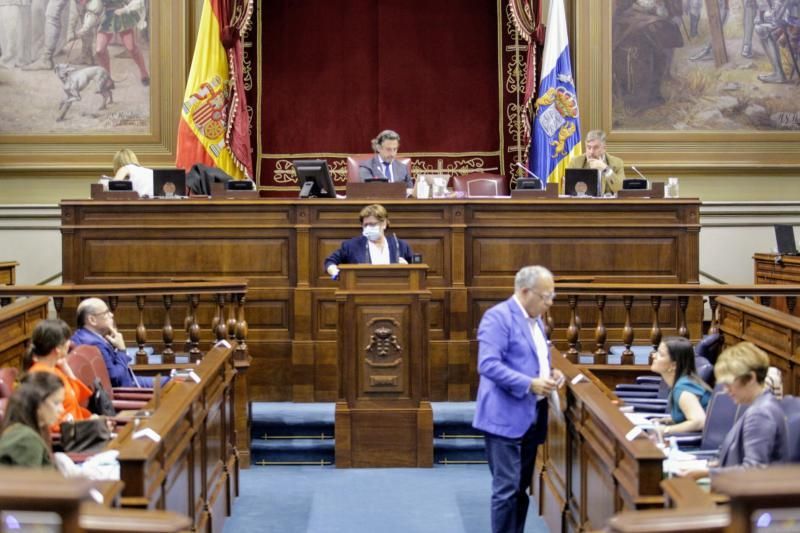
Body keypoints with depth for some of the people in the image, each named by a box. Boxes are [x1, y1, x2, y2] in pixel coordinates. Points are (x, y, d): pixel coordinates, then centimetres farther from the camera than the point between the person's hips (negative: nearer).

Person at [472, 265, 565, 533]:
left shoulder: (536, 320, 16)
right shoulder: (498, 316, -13)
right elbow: (488, 364, -22)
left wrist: (551, 373, 5)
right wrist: (529, 384, -25)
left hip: (531, 416, 9)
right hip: (506, 417, -9)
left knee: (521, 488, 13)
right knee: (507, 489, -7)